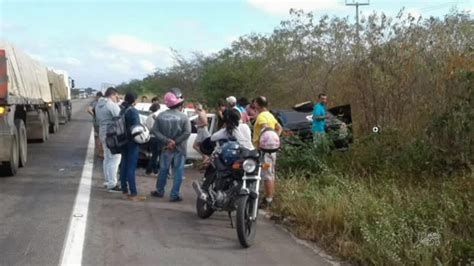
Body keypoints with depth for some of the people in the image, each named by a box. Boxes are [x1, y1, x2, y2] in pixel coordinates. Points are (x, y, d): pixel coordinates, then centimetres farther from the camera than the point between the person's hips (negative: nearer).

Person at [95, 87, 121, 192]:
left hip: (103, 133, 10)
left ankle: (108, 181, 26)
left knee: (107, 159, 18)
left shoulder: (98, 105, 13)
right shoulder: (112, 105, -16)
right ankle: (112, 185, -7)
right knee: (114, 160, -6)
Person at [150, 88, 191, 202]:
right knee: (178, 171, 4)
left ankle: (159, 191, 29)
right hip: (179, 149, -3)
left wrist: (167, 140, -11)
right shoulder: (183, 117, -11)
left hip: (166, 148, 3)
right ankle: (174, 195, 4)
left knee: (163, 170, 17)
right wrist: (175, 142, -15)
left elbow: (155, 130, -6)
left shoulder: (161, 115, -2)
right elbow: (187, 132, -20)